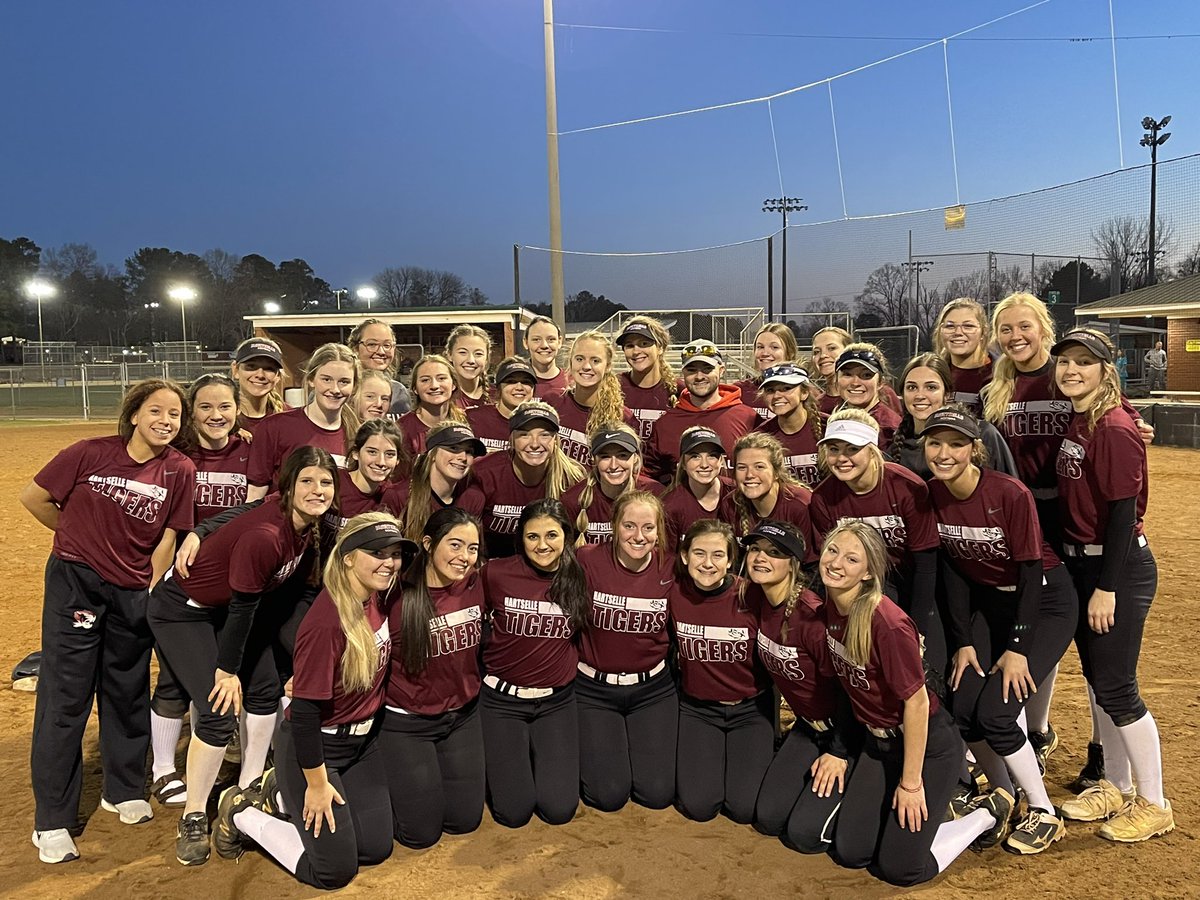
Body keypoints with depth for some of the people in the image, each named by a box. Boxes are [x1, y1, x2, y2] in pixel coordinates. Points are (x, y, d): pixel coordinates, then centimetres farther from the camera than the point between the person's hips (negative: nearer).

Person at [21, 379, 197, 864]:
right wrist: (82, 537, 7)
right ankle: (52, 821, 12)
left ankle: (124, 791, 34)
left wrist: (151, 595, -1)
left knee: (127, 695, 15)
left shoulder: (180, 471, -6)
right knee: (65, 697, 1)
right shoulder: (91, 452, -11)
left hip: (134, 593, 2)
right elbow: (34, 497, 0)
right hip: (74, 582, -2)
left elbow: (166, 541, -1)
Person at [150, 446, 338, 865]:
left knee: (265, 692, 10)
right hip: (181, 609, -8)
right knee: (220, 712, -13)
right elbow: (242, 608, -25)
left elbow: (296, 580, 5)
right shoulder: (264, 535, -36)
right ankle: (193, 819, 8)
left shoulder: (310, 524, -14)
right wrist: (228, 671, -14)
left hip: (230, 607, 8)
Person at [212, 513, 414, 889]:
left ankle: (283, 798, 27)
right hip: (315, 746, -7)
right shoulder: (326, 622, -32)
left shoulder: (381, 598, -9)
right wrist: (317, 784, -15)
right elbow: (305, 711, -25)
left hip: (364, 741, 8)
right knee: (336, 871, 3)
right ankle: (242, 814, 20)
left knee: (377, 847, 13)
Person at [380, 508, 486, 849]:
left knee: (464, 821, 12)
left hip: (462, 715, 5)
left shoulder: (475, 584, -10)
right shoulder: (397, 596, -24)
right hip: (406, 722, -4)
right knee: (421, 833, 4)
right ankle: (381, 776, 29)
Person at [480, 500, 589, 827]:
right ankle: (499, 760, 28)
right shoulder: (496, 573, -13)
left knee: (559, 809, -2)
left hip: (557, 701, 2)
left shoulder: (580, 579, -6)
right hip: (503, 699, -2)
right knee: (514, 812, -2)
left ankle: (548, 757, 28)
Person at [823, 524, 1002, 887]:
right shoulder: (830, 606, -8)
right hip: (878, 742, 7)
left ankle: (988, 811, 20)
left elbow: (916, 701, -23)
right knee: (849, 853, 8)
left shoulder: (887, 623, -31)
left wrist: (910, 782, -15)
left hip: (929, 744, -7)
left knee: (898, 868, 1)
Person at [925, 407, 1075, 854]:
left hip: (1045, 601, -5)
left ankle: (1044, 814, 10)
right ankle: (1003, 794, 21)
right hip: (988, 600, 5)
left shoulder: (1011, 494, -27)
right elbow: (952, 569, -3)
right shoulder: (931, 495, -12)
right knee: (960, 707, -5)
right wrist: (963, 641, -3)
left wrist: (1017, 648, -17)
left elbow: (1031, 571, -20)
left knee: (995, 713, -14)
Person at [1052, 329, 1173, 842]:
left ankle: (1153, 806, 18)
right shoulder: (1073, 424, 7)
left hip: (1119, 568, -9)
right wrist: (1082, 577, 14)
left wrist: (1106, 588, -19)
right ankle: (1116, 787, 33)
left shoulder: (1114, 429, -18)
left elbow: (1124, 511, -20)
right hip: (1080, 563, 9)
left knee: (1116, 688, -1)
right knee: (1097, 680, 17)